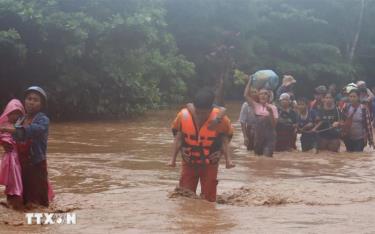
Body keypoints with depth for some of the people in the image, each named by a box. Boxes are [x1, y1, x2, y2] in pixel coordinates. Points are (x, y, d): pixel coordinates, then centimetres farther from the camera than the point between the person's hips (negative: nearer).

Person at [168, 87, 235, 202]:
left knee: (209, 199, 6)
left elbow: (225, 141, -8)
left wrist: (228, 159, -18)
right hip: (189, 163, 1)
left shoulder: (221, 119, -20)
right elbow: (178, 139, -5)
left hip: (210, 164, -1)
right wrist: (173, 158, -8)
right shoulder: (183, 116, -16)